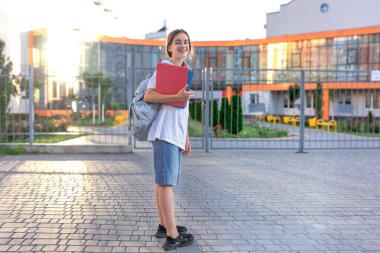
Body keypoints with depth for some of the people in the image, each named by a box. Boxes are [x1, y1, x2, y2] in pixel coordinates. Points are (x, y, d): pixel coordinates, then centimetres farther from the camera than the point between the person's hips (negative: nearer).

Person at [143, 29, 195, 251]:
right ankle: (172, 236, -7)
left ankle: (164, 226, 24)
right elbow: (148, 96, -14)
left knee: (165, 181, 14)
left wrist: (186, 137, 23)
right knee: (166, 182, -9)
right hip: (165, 133, -9)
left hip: (176, 135, 9)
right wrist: (177, 97, -24)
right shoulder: (165, 66, -3)